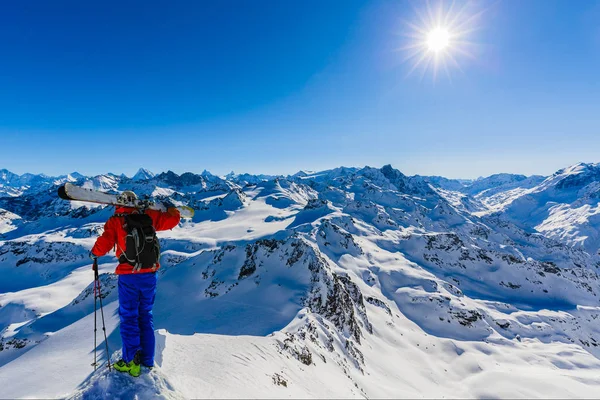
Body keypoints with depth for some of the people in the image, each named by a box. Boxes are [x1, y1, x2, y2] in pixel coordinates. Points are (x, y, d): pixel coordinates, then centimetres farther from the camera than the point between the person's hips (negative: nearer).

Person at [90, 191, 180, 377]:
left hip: (128, 277, -3)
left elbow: (104, 244, -10)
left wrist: (94, 253, 11)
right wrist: (169, 208, 26)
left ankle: (131, 361, 13)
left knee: (128, 317, 9)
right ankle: (148, 360, 23)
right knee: (146, 316, 16)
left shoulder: (115, 221, -5)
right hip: (149, 275, 4)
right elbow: (173, 219, 7)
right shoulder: (149, 217, 2)